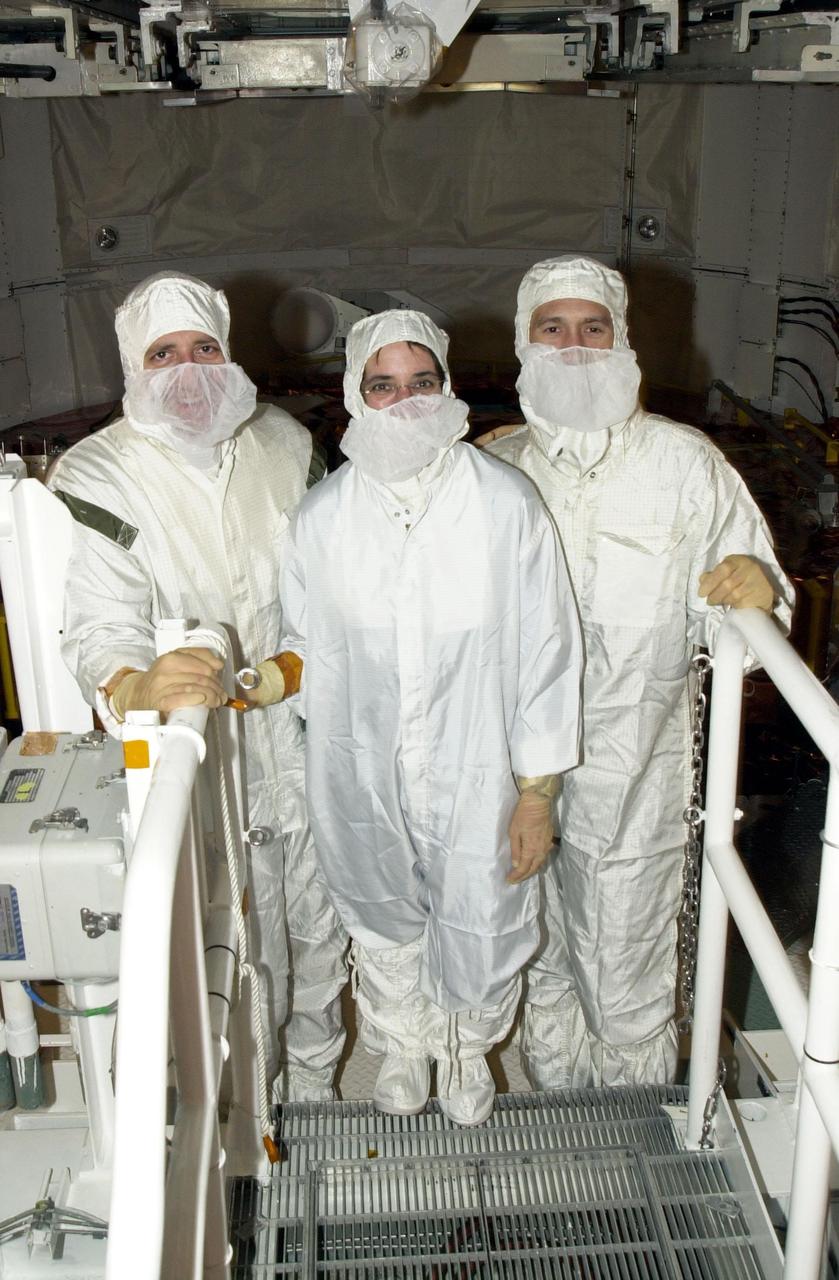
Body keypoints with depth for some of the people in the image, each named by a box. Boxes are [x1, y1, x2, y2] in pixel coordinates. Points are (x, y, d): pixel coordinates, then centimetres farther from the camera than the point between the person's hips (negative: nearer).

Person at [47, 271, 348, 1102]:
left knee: (319, 932, 20)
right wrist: (134, 685, -45)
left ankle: (313, 1081, 47)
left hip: (308, 746, 4)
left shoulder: (282, 443, 0)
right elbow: (98, 627, -23)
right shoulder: (96, 478, -13)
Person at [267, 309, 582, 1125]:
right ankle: (401, 1046, 55)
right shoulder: (321, 516, -8)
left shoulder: (506, 505, -15)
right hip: (363, 778, 2)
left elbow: (546, 655, -11)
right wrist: (273, 676, -12)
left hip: (475, 777, -1)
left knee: (480, 924, 17)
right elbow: (306, 645, 7)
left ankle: (467, 1048, 52)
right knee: (382, 920, 23)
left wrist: (537, 794, -9)